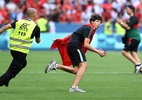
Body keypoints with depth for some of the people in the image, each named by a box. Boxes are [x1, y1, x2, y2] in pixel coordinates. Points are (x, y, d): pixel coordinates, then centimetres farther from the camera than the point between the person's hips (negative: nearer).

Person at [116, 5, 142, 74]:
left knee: (124, 52, -9)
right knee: (133, 53, 2)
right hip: (134, 39, 10)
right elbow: (126, 27, 23)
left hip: (133, 38, -10)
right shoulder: (131, 18, 19)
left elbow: (128, 27, -20)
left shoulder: (134, 18, -12)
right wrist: (121, 23, 9)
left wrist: (121, 23, -9)